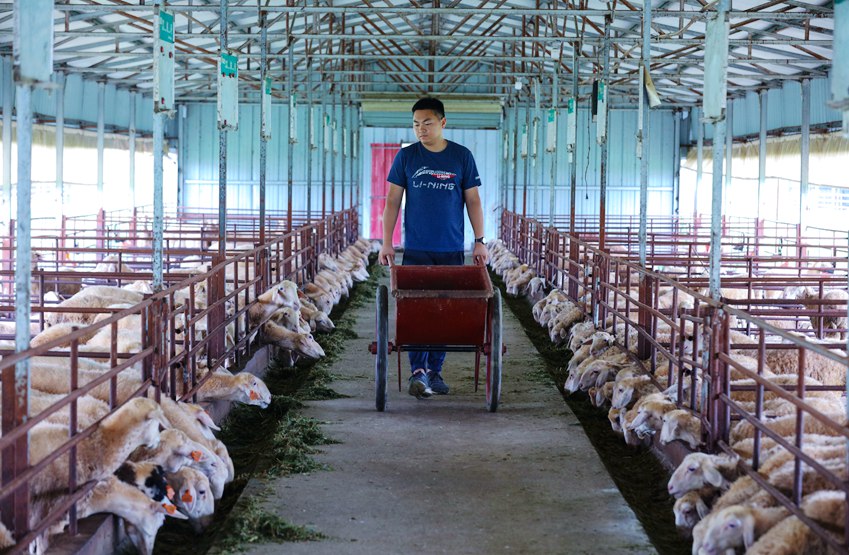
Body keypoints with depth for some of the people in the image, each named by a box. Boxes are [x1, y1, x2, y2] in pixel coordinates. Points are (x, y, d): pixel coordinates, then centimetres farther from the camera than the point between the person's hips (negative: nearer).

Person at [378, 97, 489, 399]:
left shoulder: (462, 156, 4)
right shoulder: (406, 156, 3)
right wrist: (386, 243, -2)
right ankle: (418, 371, -11)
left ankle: (435, 371, 11)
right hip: (416, 249, -1)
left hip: (451, 250, 1)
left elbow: (473, 200, 7)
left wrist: (480, 241, 1)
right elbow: (393, 200, 4)